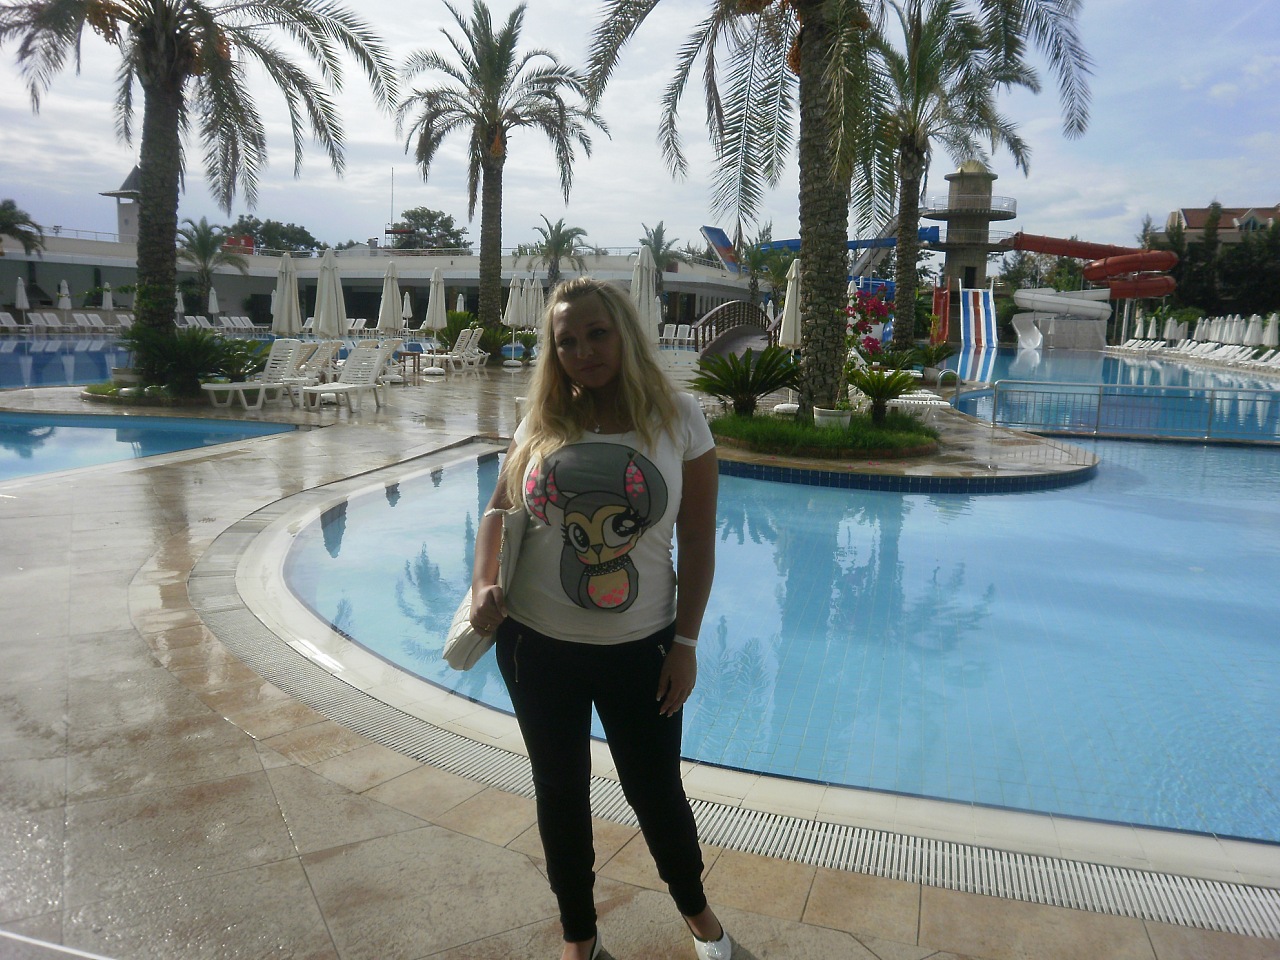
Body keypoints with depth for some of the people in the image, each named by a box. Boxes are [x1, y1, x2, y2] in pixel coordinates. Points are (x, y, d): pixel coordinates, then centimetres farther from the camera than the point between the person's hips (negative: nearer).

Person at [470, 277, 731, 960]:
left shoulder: (678, 418, -7)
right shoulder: (542, 421, -1)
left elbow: (697, 539, -5)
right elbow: (499, 510, 7)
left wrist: (685, 643, -6)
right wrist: (484, 582, -12)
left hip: (641, 648, -2)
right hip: (538, 646, 2)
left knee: (656, 790, 11)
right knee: (560, 791, 17)